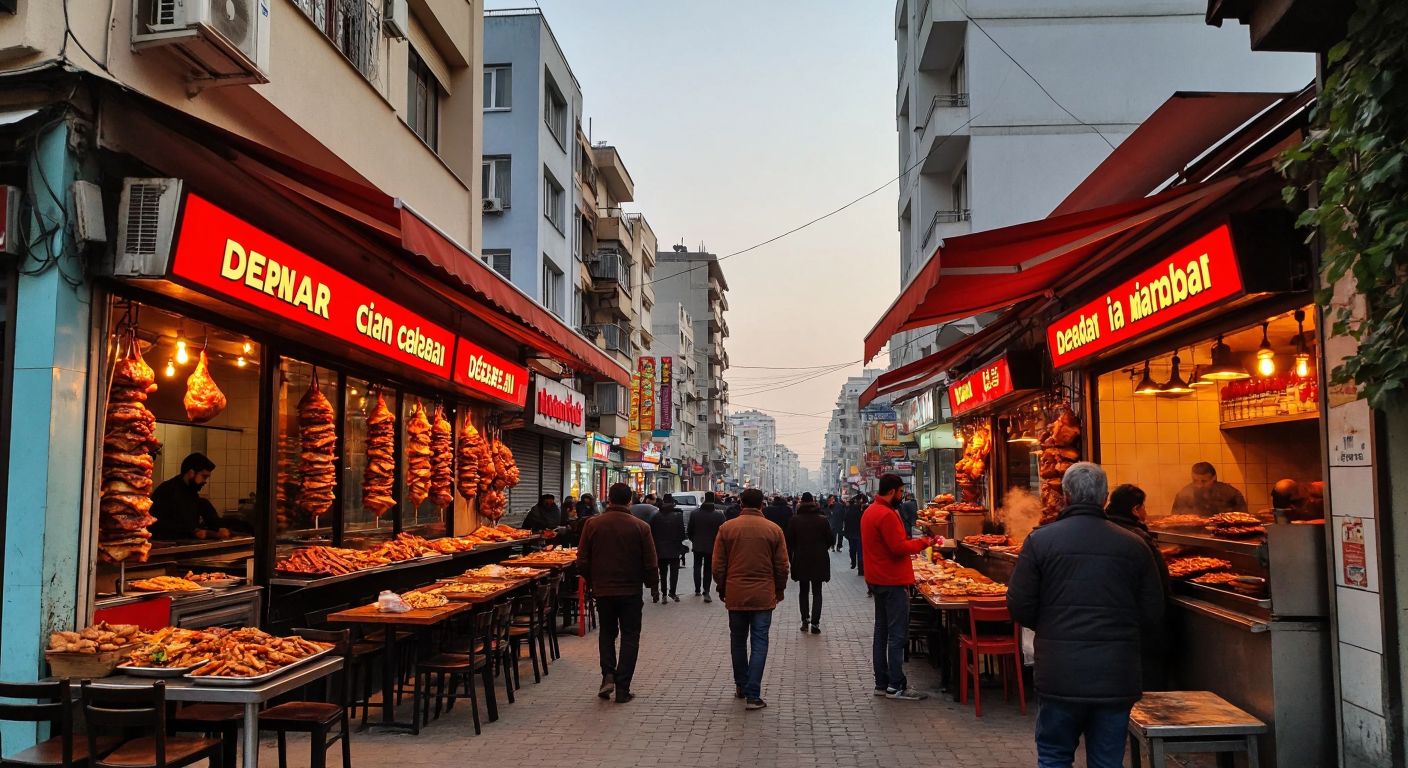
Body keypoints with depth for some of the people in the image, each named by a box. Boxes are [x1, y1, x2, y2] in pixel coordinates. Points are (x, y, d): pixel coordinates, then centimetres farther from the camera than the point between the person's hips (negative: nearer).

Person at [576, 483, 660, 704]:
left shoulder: (592, 524, -5)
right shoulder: (640, 527, -9)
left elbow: (582, 561, -1)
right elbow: (650, 563, -5)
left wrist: (590, 582, 16)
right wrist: (653, 586, 11)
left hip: (602, 589, 2)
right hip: (631, 591, -2)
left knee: (607, 632, 20)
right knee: (629, 637, 8)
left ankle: (608, 675, 2)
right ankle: (622, 689, 5)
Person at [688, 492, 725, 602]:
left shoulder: (694, 513, -9)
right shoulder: (719, 515, -13)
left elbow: (689, 531, -2)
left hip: (697, 545, 1)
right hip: (712, 546, -1)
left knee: (697, 566, 20)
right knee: (708, 568, 9)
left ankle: (697, 589, 20)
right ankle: (706, 591, -1)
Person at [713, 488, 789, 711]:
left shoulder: (727, 528, -2)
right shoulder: (774, 530, -3)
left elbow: (718, 565, 2)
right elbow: (782, 566, 2)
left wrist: (721, 589, 16)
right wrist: (779, 590, 17)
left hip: (735, 595, 1)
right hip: (763, 596, -1)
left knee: (738, 641, 16)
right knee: (759, 643, 3)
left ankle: (741, 687, 27)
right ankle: (753, 695, -2)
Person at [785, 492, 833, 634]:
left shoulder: (794, 520, -5)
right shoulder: (822, 519, -5)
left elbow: (789, 541, -3)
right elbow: (830, 539, -1)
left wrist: (790, 558, 8)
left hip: (801, 560, 0)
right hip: (819, 560, 0)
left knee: (803, 591, 15)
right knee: (817, 592, 6)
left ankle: (805, 619, 7)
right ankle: (815, 623, -1)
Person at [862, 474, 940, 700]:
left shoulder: (870, 511, 13)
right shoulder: (887, 514, -19)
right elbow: (899, 547, -22)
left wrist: (913, 542, 11)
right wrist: (923, 543, -10)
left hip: (877, 580, 10)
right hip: (893, 581, -10)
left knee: (881, 632, 13)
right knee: (897, 635, -5)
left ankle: (881, 683, 18)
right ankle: (896, 686, -2)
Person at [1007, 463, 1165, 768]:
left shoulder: (1040, 540, -6)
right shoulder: (1133, 545, -1)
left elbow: (1019, 607, -5)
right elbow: (1152, 614, 4)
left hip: (1060, 675, -2)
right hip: (1117, 677, 2)